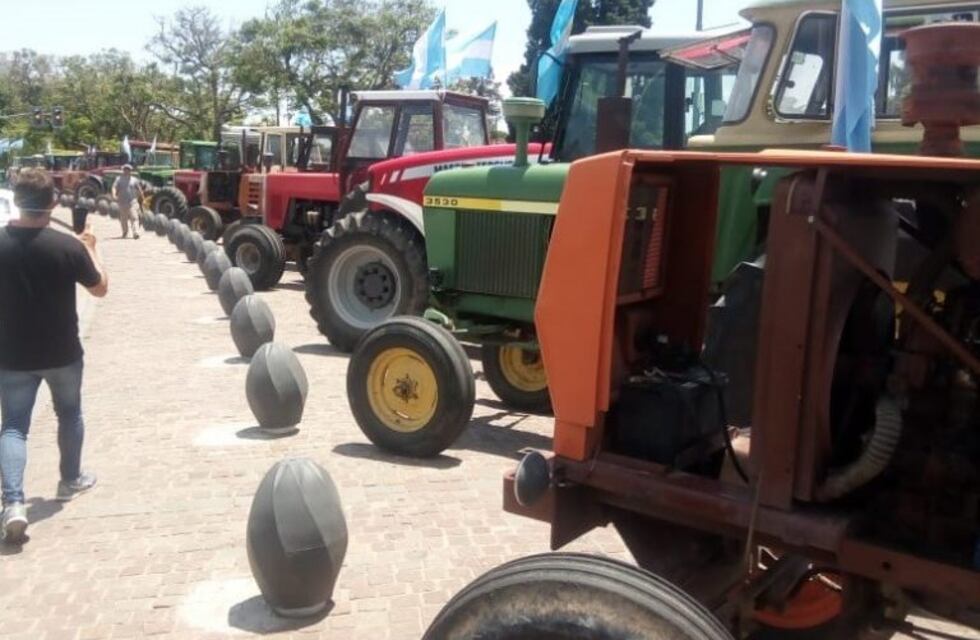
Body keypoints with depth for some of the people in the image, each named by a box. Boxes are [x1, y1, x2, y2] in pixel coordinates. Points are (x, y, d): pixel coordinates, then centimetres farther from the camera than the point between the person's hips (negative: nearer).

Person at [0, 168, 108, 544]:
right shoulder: (68, 245, -14)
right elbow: (100, 288, -1)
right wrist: (90, 248, 12)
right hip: (62, 353, 0)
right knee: (69, 413, 22)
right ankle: (70, 480, 37)